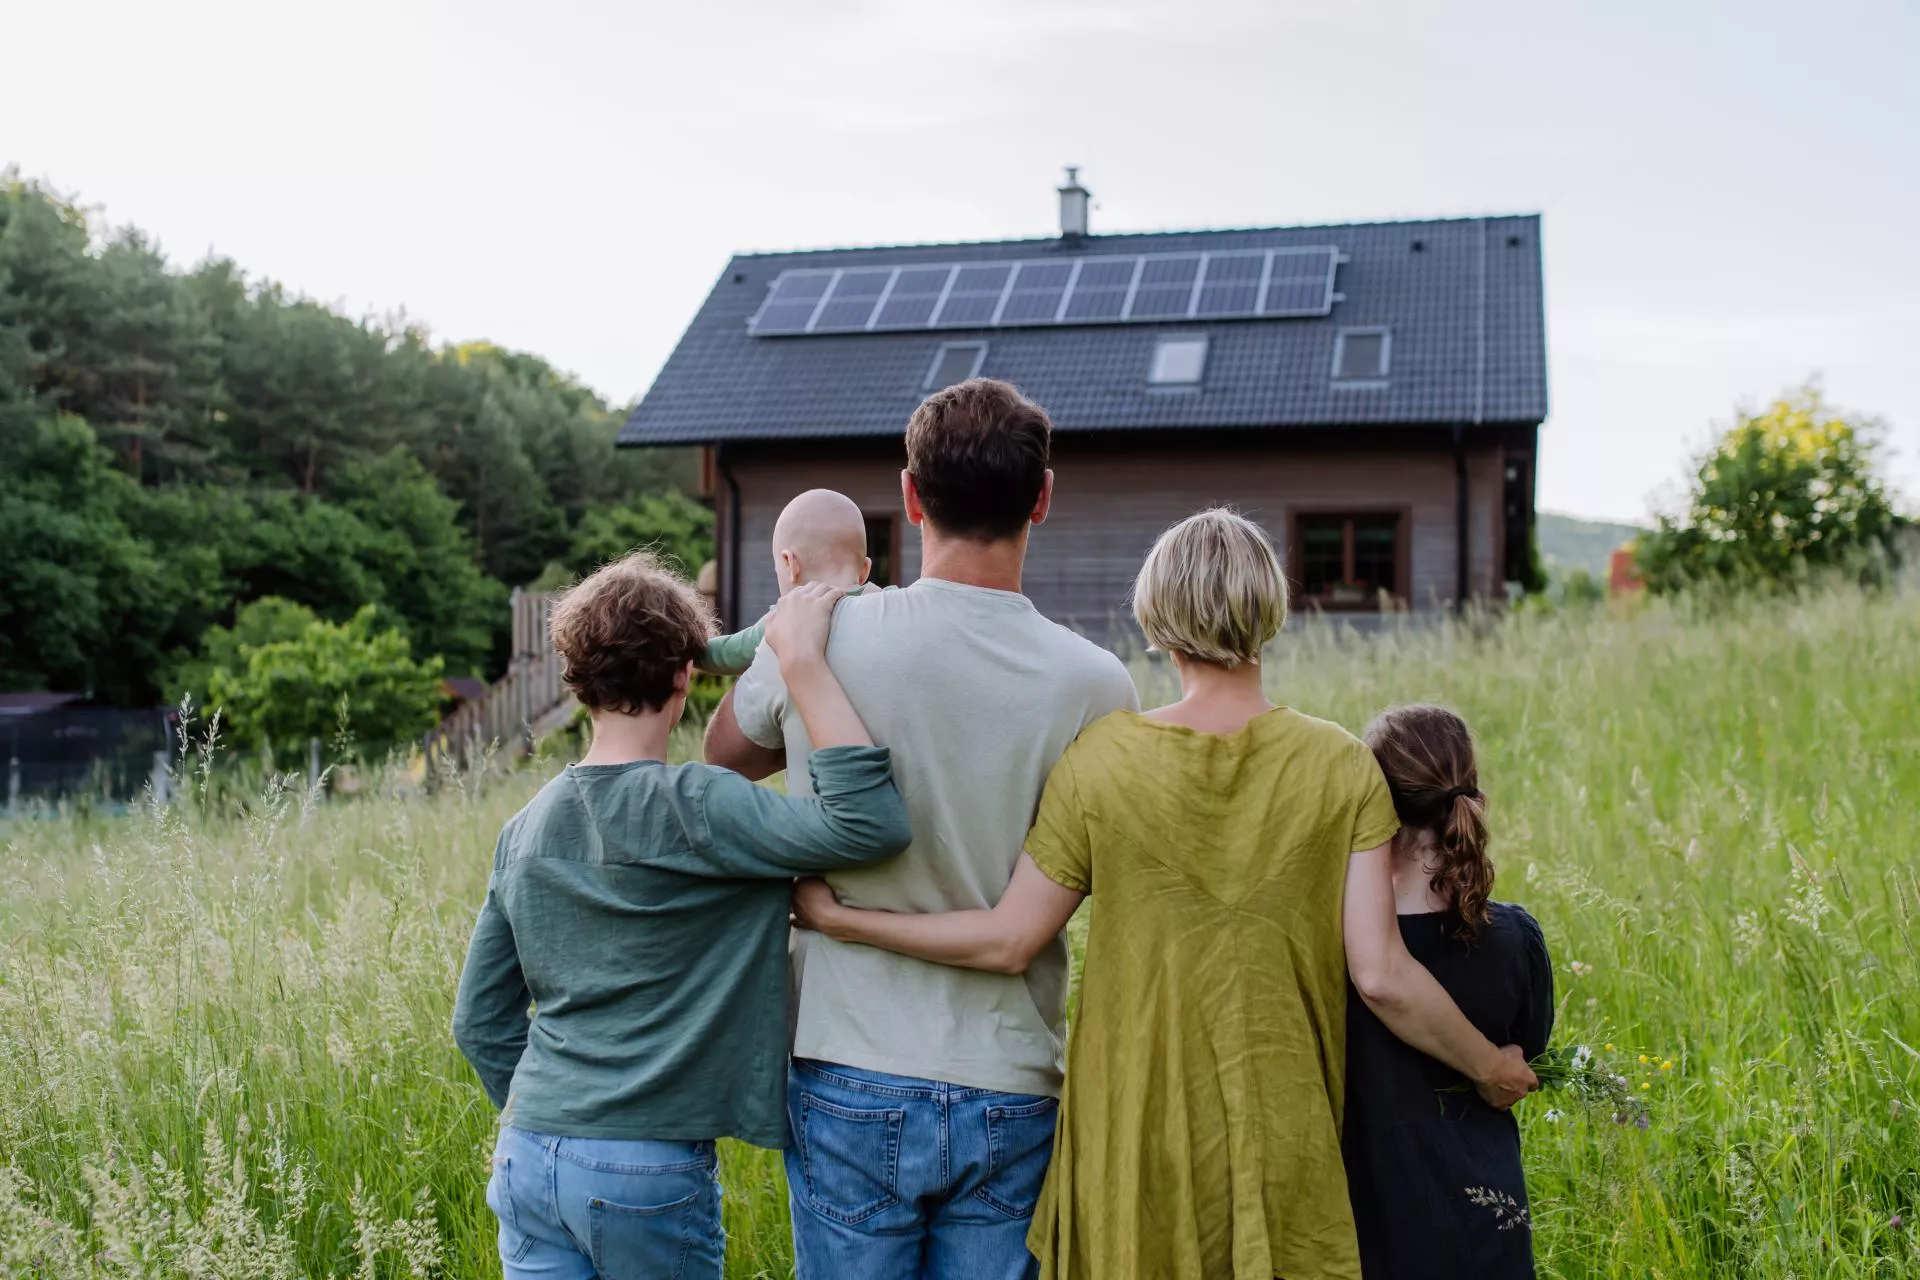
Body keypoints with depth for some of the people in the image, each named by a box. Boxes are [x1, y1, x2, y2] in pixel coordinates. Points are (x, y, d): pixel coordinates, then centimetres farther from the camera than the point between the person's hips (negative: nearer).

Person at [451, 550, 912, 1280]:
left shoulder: (527, 828, 6)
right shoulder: (687, 810, -15)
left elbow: (480, 1022, 11)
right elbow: (873, 823, -26)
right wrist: (802, 665, -21)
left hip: (527, 1161, 6)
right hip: (649, 1172, -5)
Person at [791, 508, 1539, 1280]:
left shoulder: (1104, 759, -9)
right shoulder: (1342, 767, -8)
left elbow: (1006, 943, -5)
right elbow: (1381, 976, -10)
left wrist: (835, 918, 6)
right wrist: (1488, 1066, 8)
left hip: (1135, 1133, 0)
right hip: (1282, 1143, 0)